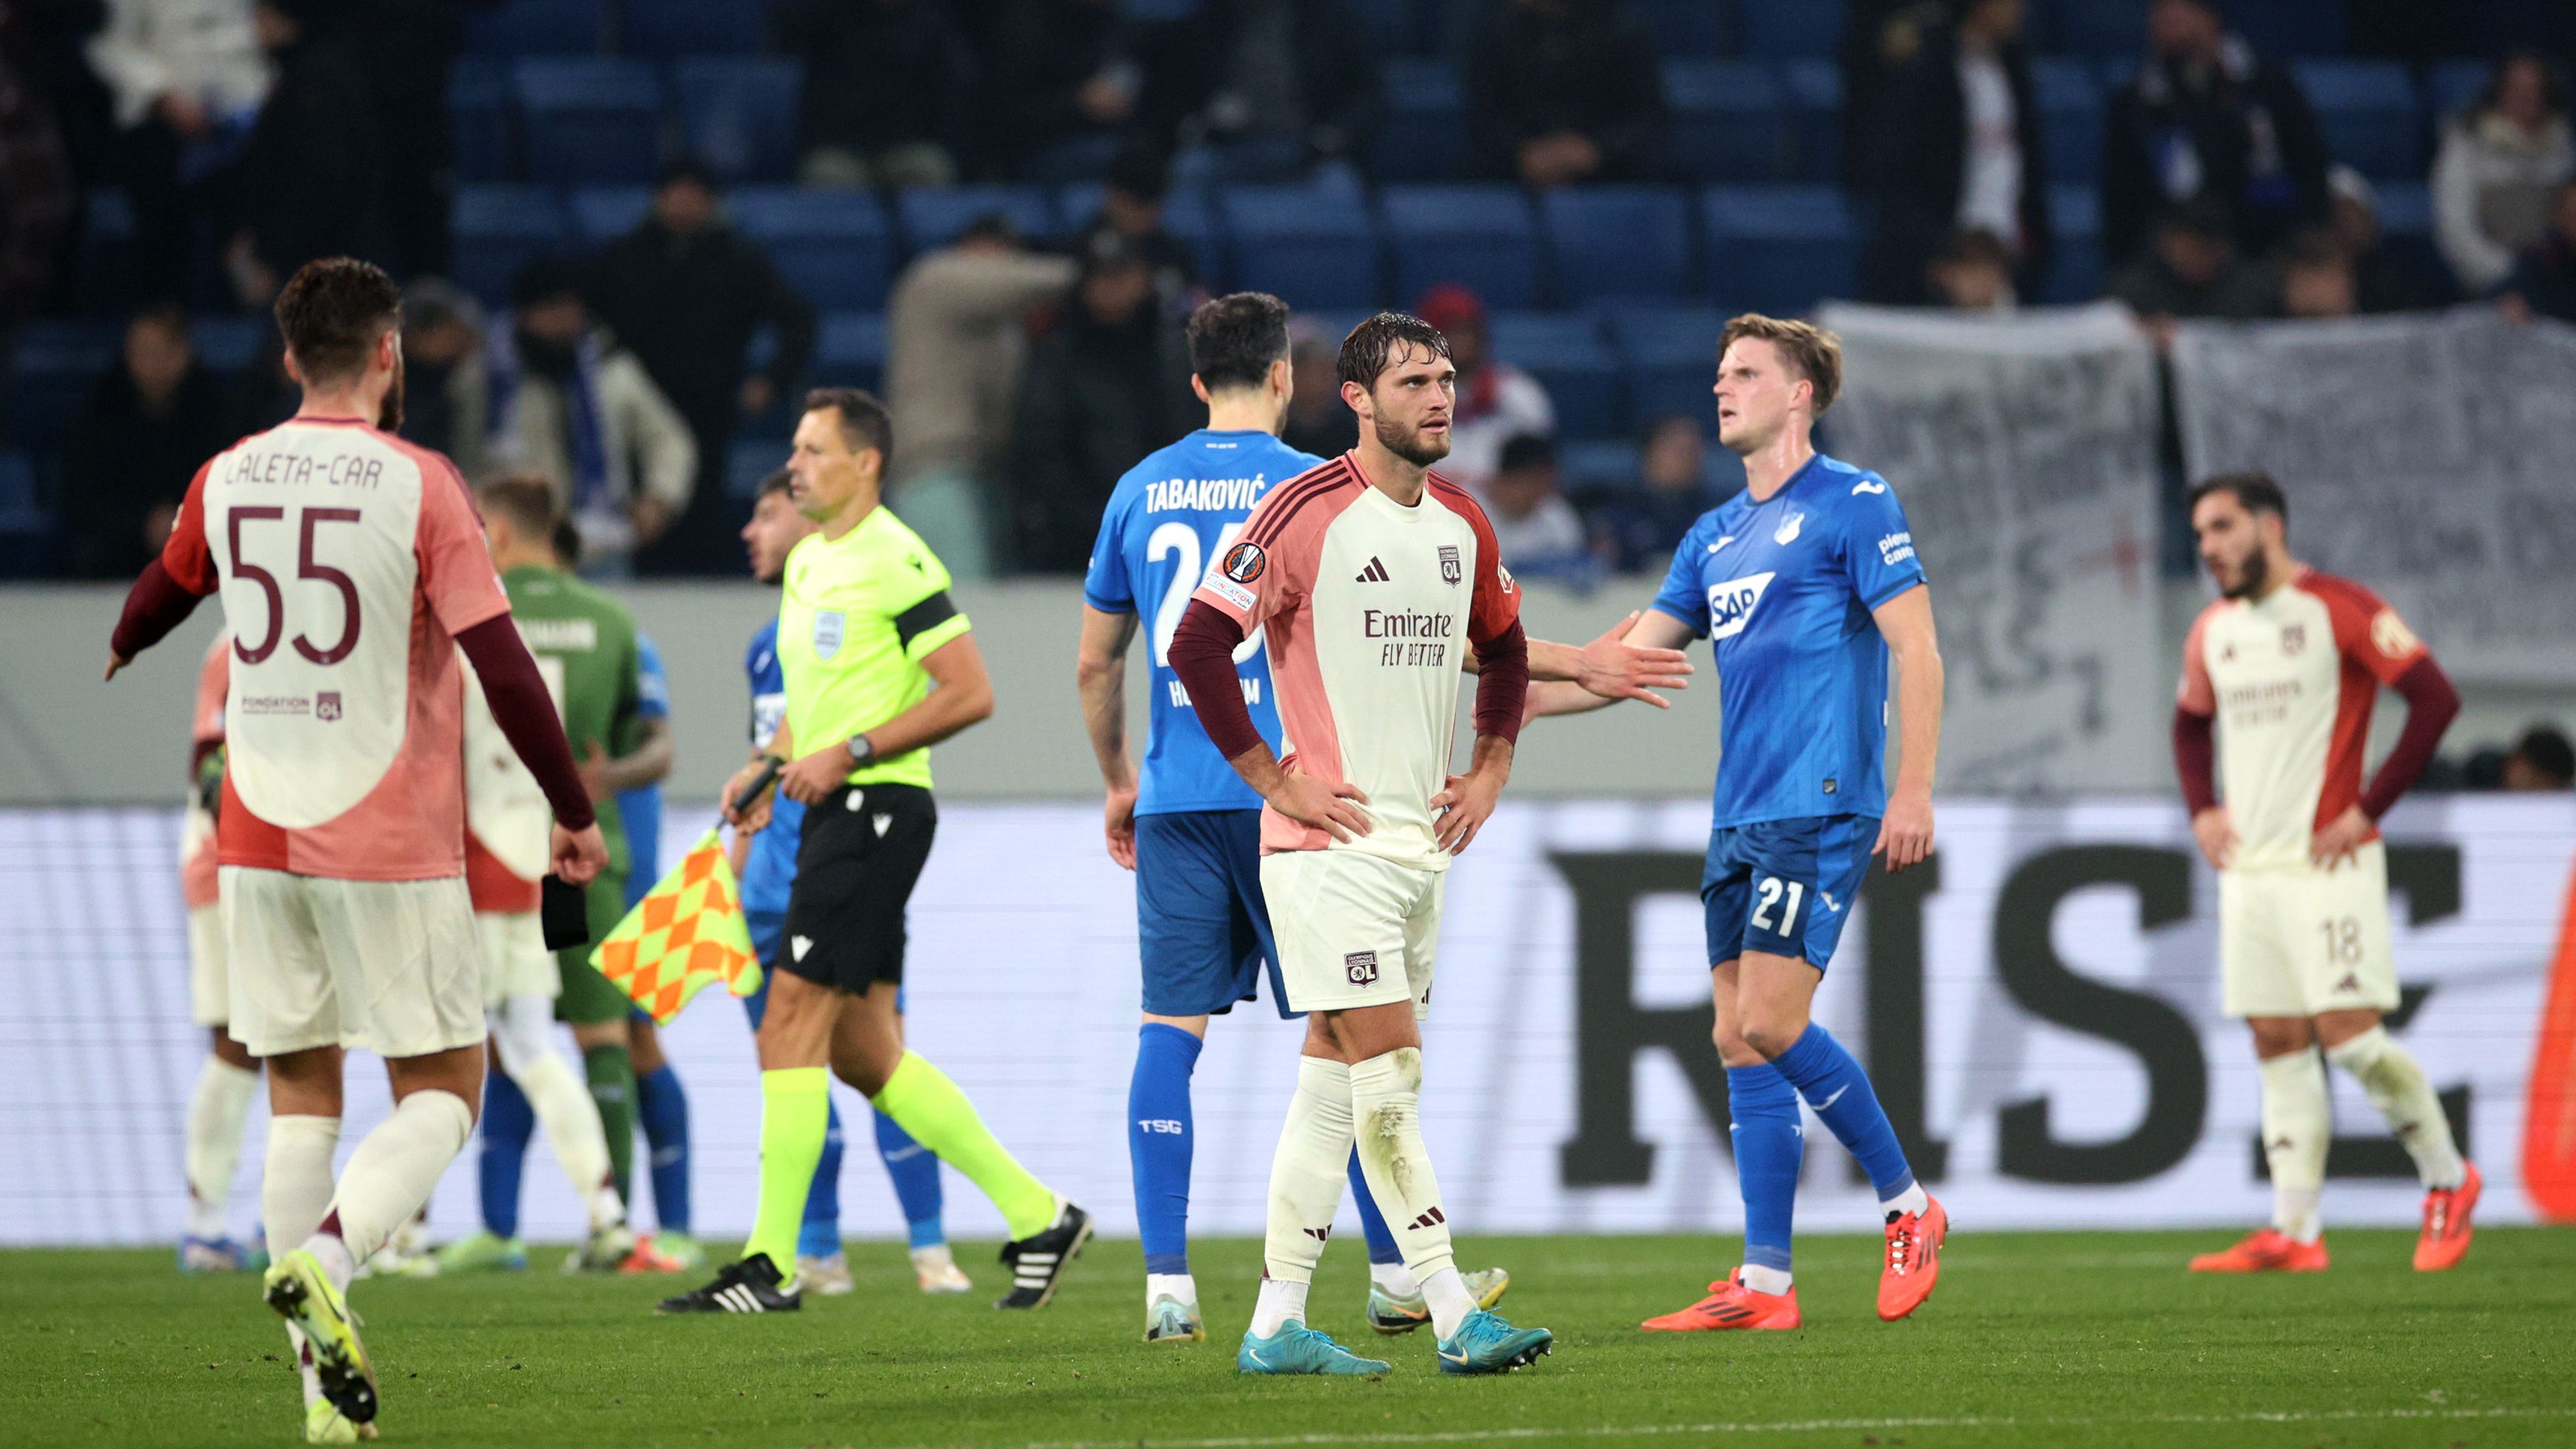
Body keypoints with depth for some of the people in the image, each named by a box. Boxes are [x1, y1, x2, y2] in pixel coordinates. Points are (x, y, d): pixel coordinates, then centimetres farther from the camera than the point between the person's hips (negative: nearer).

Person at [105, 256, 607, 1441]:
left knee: (300, 1095, 10)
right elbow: (501, 666, -14)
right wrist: (574, 814, -5)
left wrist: (117, 658, 50)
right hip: (391, 844, -5)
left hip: (257, 842, 5)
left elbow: (160, 597, 27)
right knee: (441, 1092, 5)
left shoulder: (225, 480, 5)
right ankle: (325, 1257, -22)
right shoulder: (419, 485, -10)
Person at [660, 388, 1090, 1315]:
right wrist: (771, 769, 11)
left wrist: (848, 752, -19)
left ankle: (771, 1265, -11)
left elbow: (969, 693, -17)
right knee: (863, 1052, 9)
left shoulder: (895, 561, -12)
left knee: (792, 1021, -12)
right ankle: (1038, 1214, 15)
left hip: (877, 809, -10)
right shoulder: (809, 562, 17)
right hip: (835, 815, 10)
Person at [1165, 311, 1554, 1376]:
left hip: (1424, 841, 7)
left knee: (1333, 1083, 8)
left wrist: (1490, 769, 15)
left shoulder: (1462, 524, 11)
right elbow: (1197, 645, -15)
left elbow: (1502, 649, 28)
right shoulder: (1306, 512, -12)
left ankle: (1277, 1325, 11)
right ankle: (1455, 1318, -9)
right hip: (1330, 841, -7)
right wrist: (1276, 780, -13)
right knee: (1389, 1075, -11)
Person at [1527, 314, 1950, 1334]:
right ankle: (1764, 1284, 4)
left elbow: (1917, 651, -9)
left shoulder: (1853, 505, -4)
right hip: (1741, 819, 8)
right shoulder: (1716, 538, 19)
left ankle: (1907, 1207, 0)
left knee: (1769, 1021, -16)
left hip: (1822, 809, -8)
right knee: (1740, 1041, 3)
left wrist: (1913, 791, -17)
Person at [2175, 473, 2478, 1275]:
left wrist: (2370, 807, -13)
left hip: (2328, 861, -7)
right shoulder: (2213, 631, 13)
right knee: (2278, 1047, 3)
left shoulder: (2339, 608, -8)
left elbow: (2436, 698, -12)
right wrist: (2202, 811, 14)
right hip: (2247, 868, 7)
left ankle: (2448, 1178, 8)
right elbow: (2191, 725, 31)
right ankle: (2294, 1232, 2)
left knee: (2348, 1033, -12)